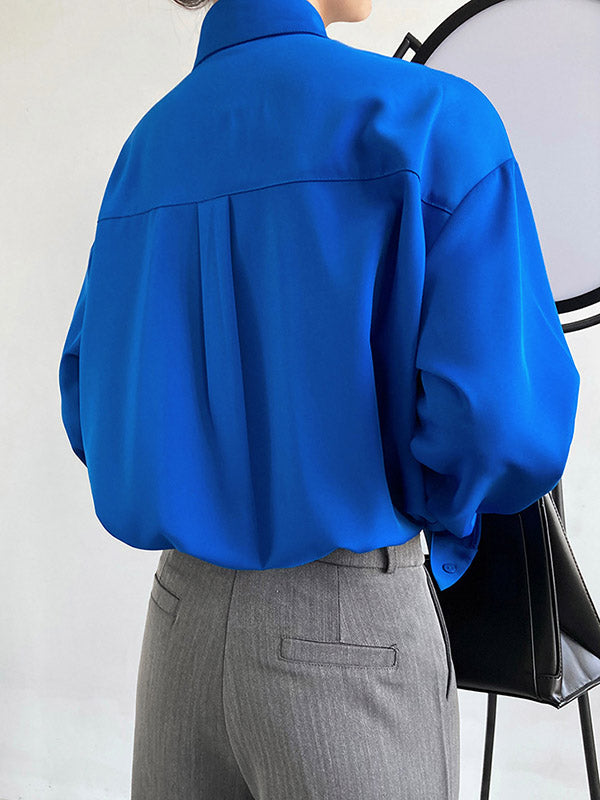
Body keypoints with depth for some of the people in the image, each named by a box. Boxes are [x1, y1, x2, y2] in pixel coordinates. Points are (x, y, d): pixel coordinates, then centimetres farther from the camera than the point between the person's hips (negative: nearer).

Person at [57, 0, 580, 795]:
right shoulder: (432, 115, -12)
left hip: (180, 613, 6)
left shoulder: (145, 147, 6)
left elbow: (95, 412, 9)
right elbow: (506, 419, -20)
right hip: (355, 639, -5)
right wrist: (429, 508, 2)